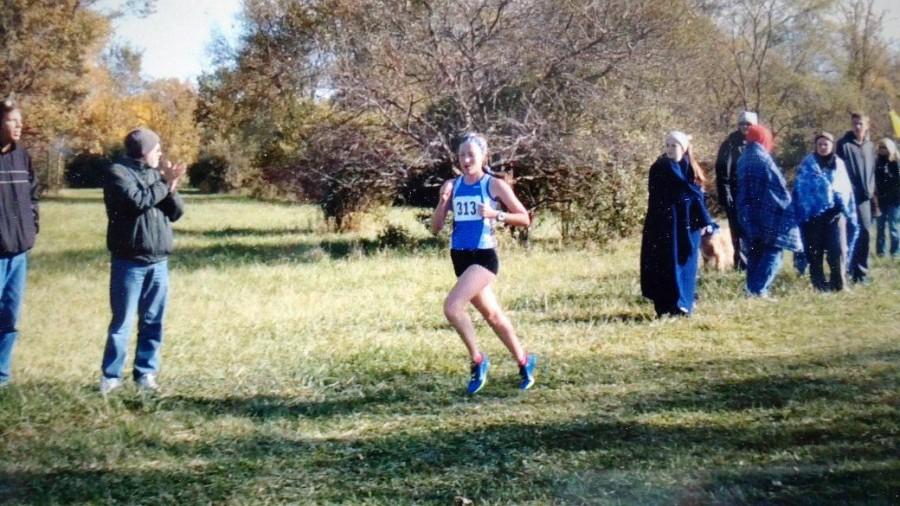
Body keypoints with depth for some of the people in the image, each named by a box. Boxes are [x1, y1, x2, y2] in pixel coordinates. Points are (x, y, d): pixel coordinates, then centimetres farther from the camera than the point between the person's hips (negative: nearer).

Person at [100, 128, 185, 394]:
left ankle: (146, 372, 16)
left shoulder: (156, 173, 12)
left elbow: (176, 213, 10)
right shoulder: (119, 173, -7)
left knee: (152, 321, 8)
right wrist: (165, 184, -11)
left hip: (158, 261, 6)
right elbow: (138, 201, -22)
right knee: (122, 321, -2)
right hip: (129, 261, -6)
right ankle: (110, 375, 7)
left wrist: (172, 189, -7)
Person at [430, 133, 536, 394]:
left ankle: (478, 360, -4)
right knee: (492, 315, 16)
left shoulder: (494, 185, -5)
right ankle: (524, 360, 34)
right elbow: (435, 228, 5)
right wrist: (443, 201, -12)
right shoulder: (451, 186, 7)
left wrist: (496, 214, -18)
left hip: (484, 256, -6)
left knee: (452, 306, -22)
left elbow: (524, 219, -3)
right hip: (460, 257, 6)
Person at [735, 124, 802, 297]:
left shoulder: (743, 161, 7)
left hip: (749, 217, 7)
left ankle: (752, 288, 15)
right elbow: (779, 188, -10)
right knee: (772, 251, -2)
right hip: (768, 215, -7)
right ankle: (759, 289, -11)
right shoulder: (764, 161, -14)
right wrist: (788, 209, 1)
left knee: (754, 252, 14)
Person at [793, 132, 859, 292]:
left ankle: (839, 284, 3)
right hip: (813, 214, -2)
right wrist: (801, 215, -7)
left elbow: (847, 190, 18)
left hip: (835, 213, 2)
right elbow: (800, 190, 0)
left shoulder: (839, 164, 13)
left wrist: (850, 214, 14)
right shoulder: (807, 165, 3)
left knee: (838, 250, -5)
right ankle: (819, 285, 9)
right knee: (815, 251, 2)